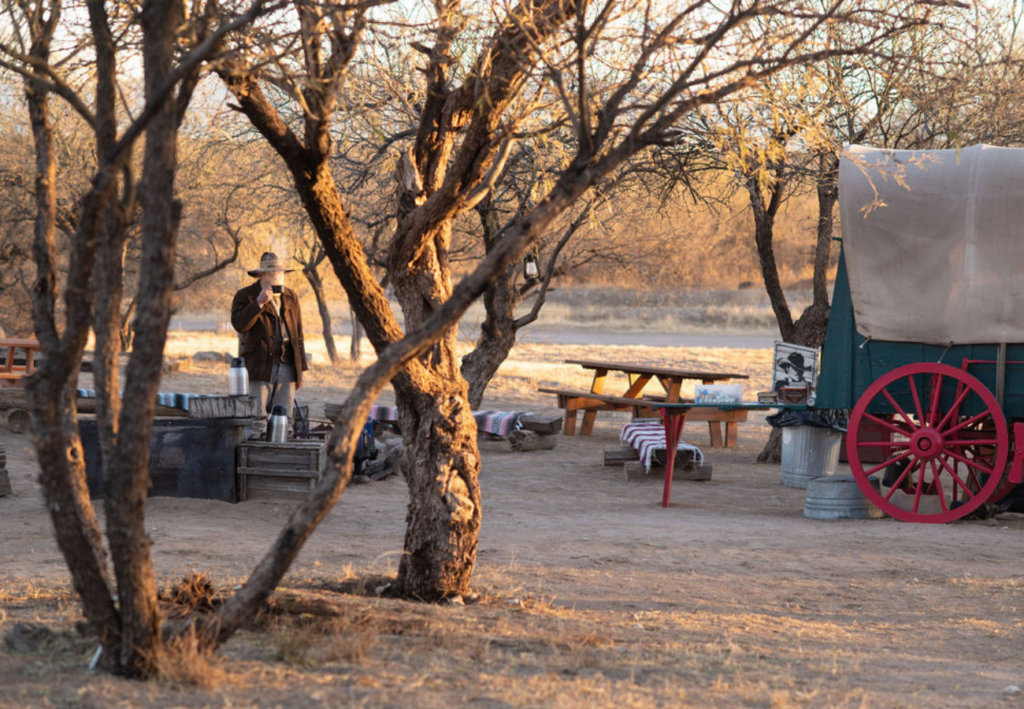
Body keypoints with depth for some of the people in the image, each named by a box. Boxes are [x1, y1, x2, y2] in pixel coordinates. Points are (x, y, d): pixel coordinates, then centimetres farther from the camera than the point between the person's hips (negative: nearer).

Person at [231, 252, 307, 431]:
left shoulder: (290, 297, 16)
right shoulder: (245, 296, 2)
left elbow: (298, 333, 19)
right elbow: (239, 324, -15)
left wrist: (301, 369, 15)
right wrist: (259, 302, -21)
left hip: (287, 367, 4)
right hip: (259, 367, -4)